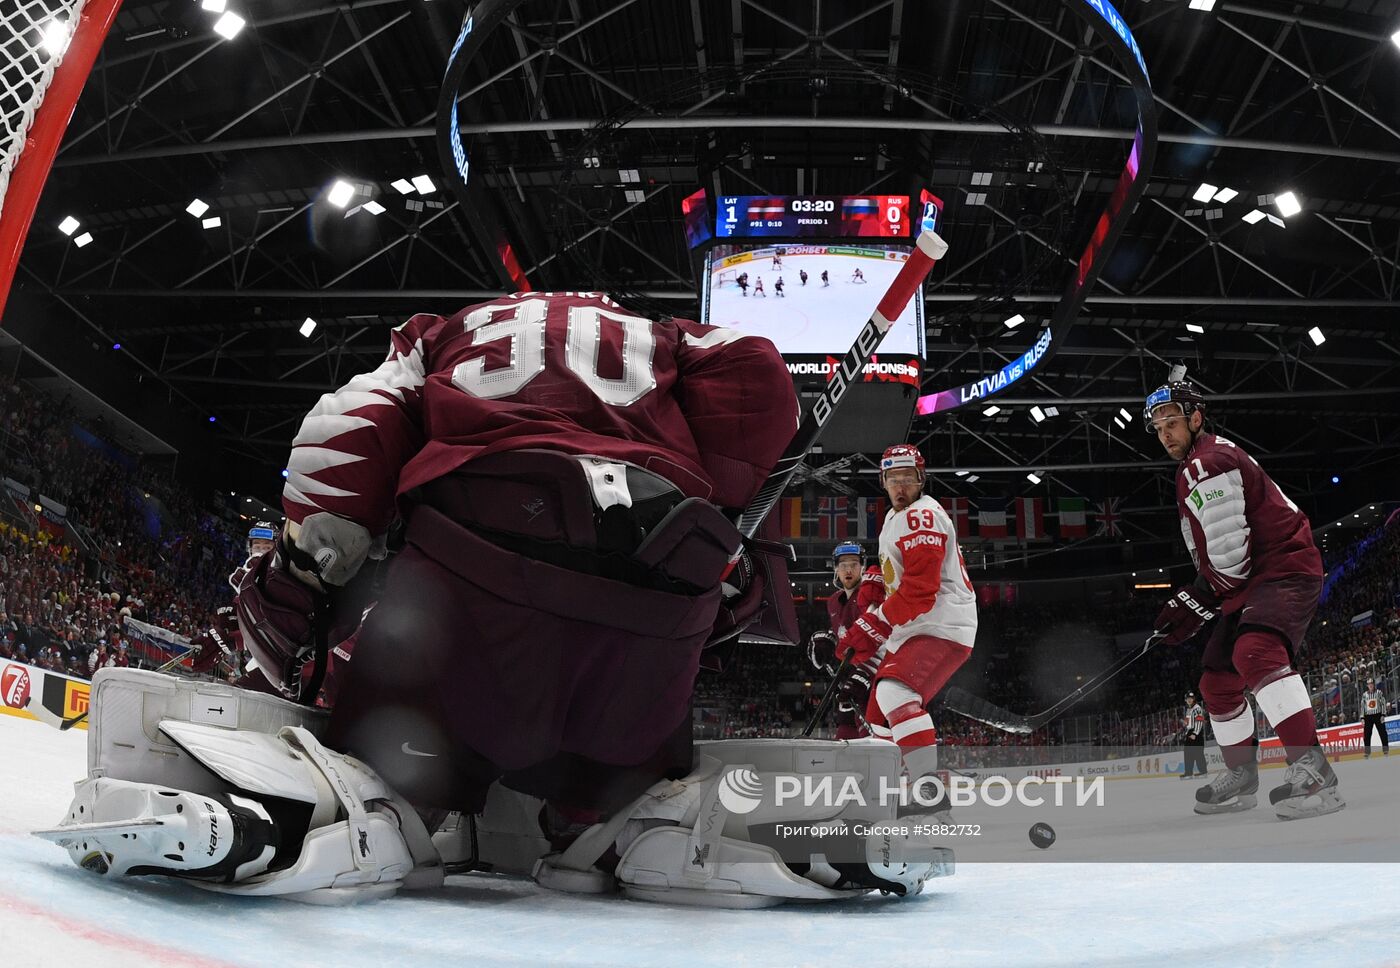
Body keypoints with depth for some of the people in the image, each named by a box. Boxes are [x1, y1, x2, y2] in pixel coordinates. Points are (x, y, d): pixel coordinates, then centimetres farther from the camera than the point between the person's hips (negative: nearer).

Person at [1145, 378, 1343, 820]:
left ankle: (1312, 770, -42)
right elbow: (1217, 556, 25)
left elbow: (1229, 555, -22)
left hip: (1285, 569, -11)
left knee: (1254, 651, -35)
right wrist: (1192, 601, 15)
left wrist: (1197, 602, -13)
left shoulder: (1209, 464, -15)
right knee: (1217, 681, 15)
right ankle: (1241, 777, 31)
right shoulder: (1197, 466, 20)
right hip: (1251, 583, 11)